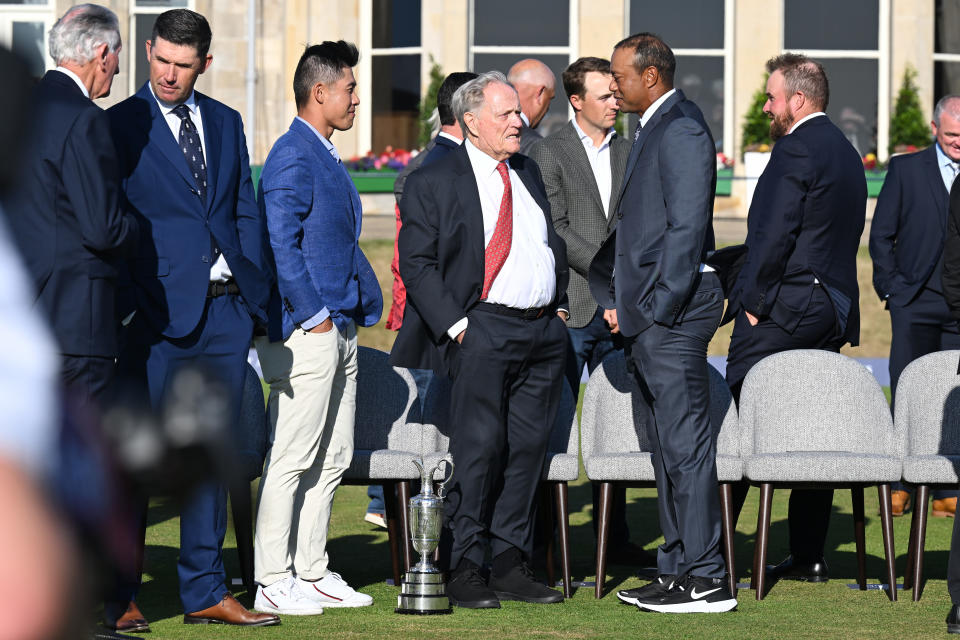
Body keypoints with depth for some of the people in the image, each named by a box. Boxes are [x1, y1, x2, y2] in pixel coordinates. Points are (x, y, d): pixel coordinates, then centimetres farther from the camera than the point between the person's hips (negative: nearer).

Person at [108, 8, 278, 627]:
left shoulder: (226, 123, 14)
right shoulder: (121, 125, -2)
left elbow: (246, 213, 15)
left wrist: (257, 298, 7)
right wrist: (127, 304, -11)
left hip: (226, 310, 5)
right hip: (161, 313, -5)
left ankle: (205, 592, 16)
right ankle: (119, 592, 6)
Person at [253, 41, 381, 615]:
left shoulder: (326, 157, 17)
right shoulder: (293, 157, -13)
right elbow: (280, 244, -20)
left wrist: (363, 305, 16)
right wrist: (312, 315, -18)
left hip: (338, 328, 10)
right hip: (306, 332, -10)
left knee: (333, 459, 12)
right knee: (292, 460, -6)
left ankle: (312, 574, 18)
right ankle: (272, 583, -2)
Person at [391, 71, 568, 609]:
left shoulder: (531, 174, 18)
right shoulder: (432, 183, -1)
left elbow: (557, 243, 25)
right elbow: (417, 264, -6)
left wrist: (560, 302, 12)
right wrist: (454, 325, -14)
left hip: (545, 332, 6)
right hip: (483, 330, -6)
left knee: (529, 447, 5)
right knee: (479, 446, -9)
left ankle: (512, 564, 12)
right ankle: (465, 569, -3)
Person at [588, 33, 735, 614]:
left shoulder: (681, 129, -12)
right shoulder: (654, 129, 20)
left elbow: (687, 224, -18)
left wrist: (662, 306, -19)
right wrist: (617, 301, 15)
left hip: (672, 308, -10)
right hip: (647, 311, 10)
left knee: (686, 442, -9)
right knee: (669, 442, 12)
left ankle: (705, 578, -8)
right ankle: (679, 566, 17)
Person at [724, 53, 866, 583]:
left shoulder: (796, 148, -13)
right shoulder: (846, 153, 17)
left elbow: (774, 235, -19)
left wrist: (752, 300, -11)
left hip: (782, 310, -9)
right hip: (833, 310, 9)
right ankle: (808, 555, 10)